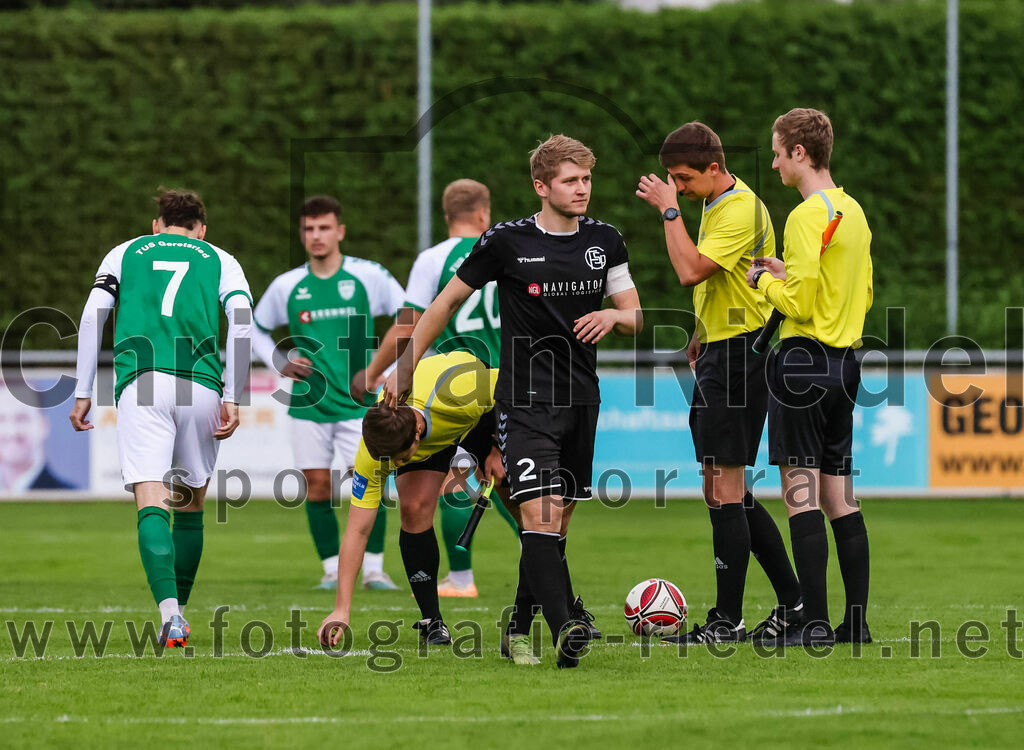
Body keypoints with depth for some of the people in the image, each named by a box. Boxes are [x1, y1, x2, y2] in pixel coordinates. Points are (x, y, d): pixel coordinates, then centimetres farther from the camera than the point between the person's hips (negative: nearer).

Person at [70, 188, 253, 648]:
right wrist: (231, 399, 3)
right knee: (191, 503, 18)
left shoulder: (125, 253, 20)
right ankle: (178, 609, 22)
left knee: (151, 503, -10)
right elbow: (242, 322, 4)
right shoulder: (220, 260, 19)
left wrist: (83, 393, 10)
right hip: (201, 385, 1)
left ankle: (170, 615, -28)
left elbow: (92, 316, 8)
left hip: (140, 384, -1)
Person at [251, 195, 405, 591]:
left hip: (357, 403, -2)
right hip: (309, 405, 2)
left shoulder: (368, 276, -2)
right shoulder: (287, 286, 4)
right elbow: (256, 328, 19)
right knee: (317, 487, 1)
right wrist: (280, 363, 3)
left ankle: (374, 568, 3)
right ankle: (332, 569, 12)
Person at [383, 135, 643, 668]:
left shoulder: (604, 240, 7)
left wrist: (611, 315, -11)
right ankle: (564, 630, -30)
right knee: (540, 515, -19)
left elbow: (635, 318, 13)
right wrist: (407, 366, 5)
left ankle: (520, 625, 26)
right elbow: (447, 302, 5)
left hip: (581, 400, 5)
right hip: (525, 400, -5)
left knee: (557, 523, 10)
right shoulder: (507, 242, -5)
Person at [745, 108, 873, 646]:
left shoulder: (807, 216, -14)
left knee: (801, 494, -6)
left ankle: (815, 623, -9)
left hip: (805, 356, -9)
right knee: (840, 495, 11)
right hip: (845, 360, 9)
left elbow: (800, 303, -18)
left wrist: (765, 281, 0)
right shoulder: (853, 213, 13)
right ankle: (856, 621, 9)